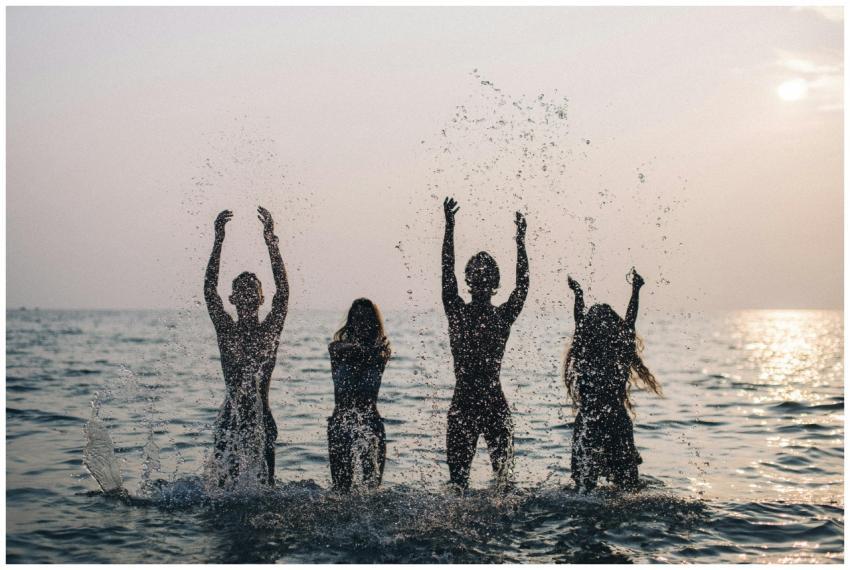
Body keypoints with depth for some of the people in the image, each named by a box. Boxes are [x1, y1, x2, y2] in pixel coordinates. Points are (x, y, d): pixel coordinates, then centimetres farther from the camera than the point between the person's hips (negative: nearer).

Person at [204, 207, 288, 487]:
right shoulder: (225, 329, 2)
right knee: (225, 484, -2)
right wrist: (219, 240, -11)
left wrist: (271, 240, -11)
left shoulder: (271, 329, 2)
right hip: (230, 419, 0)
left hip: (261, 419, 0)